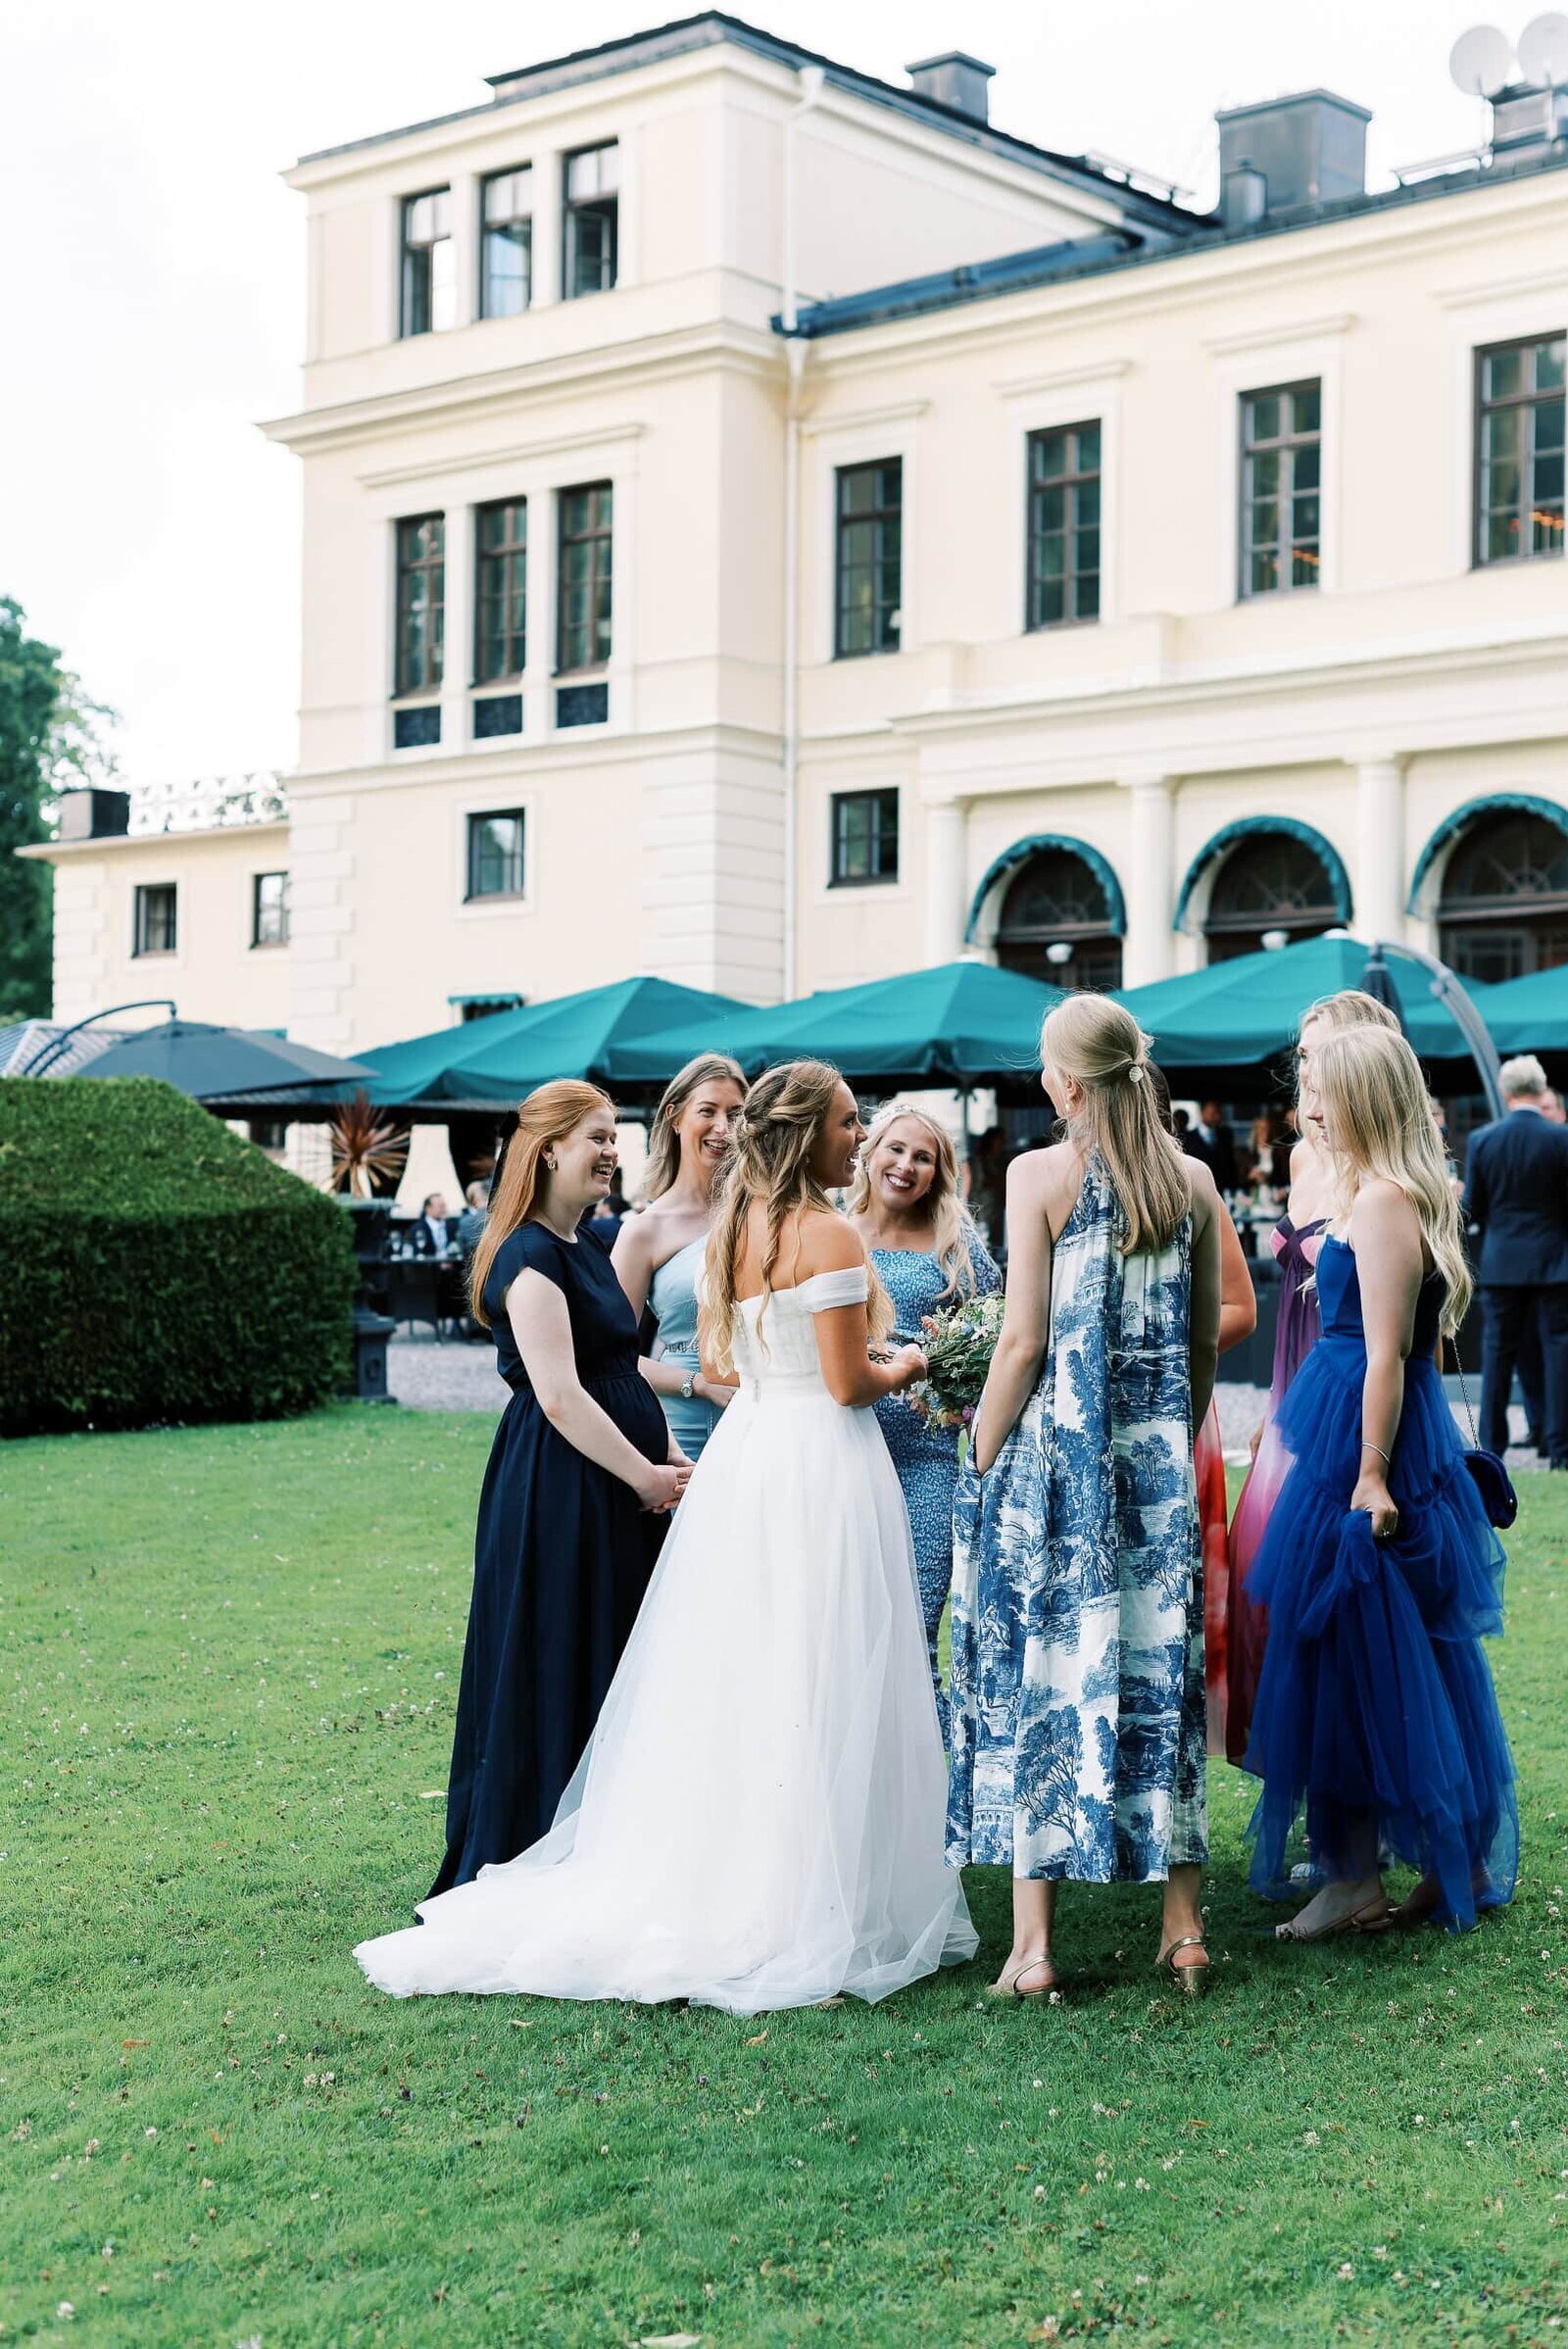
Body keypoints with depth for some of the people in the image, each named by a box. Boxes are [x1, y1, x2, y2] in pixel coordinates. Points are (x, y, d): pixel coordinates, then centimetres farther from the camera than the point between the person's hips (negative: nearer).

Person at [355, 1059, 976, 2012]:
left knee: (729, 1680, 13)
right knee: (818, 1686, -2)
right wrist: (903, 1368, 4)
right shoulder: (829, 1235, -13)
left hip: (741, 1457, 8)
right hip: (821, 1467, -8)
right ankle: (811, 1906, 4)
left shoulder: (735, 1228, 10)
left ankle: (703, 1881, 19)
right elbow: (847, 1383, -15)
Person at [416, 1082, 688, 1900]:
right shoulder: (531, 1257, -14)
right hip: (557, 1490, -10)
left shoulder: (587, 1252, 15)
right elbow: (560, 1397, -21)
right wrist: (646, 1476, -16)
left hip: (616, 1489, 10)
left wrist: (670, 1456, 4)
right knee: (553, 1674, -2)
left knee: (610, 1674, 14)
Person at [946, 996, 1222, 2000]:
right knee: (1159, 1671, 11)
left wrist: (982, 1465, -2)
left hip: (1055, 1454, -4)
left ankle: (1033, 1945, 3)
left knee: (1039, 1678, 2)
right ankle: (1184, 1927, 16)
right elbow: (1208, 1339, 10)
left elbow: (1024, 1340, -11)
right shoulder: (1193, 1179, 5)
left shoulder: (1041, 1174, -8)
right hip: (1158, 1463, 4)